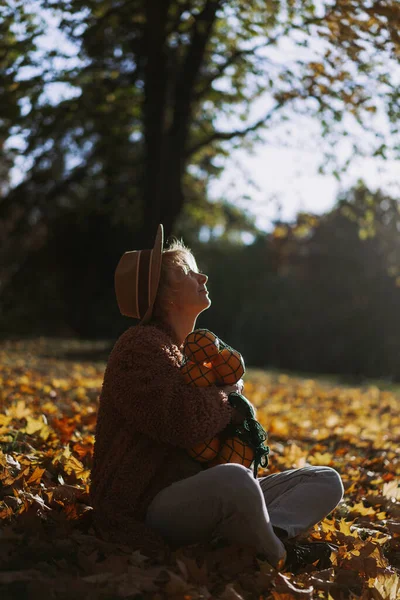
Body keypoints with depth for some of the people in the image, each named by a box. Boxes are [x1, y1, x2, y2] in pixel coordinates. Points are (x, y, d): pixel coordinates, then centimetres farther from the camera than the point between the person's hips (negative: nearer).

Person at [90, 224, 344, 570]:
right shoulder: (141, 346, -10)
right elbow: (186, 422, -27)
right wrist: (231, 394, -5)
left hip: (200, 498, 10)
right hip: (149, 512, -9)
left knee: (326, 481, 5)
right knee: (233, 480, -41)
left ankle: (254, 536, -23)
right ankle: (276, 559, -12)